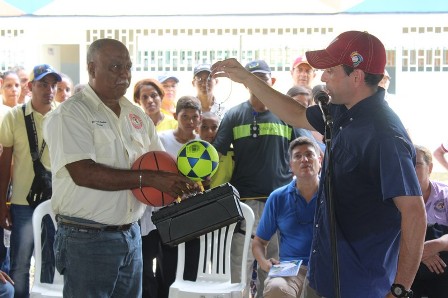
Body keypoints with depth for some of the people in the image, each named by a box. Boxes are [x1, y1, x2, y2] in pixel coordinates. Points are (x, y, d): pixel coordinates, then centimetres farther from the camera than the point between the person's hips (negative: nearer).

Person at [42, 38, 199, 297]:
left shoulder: (136, 115, 12)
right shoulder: (69, 115, -10)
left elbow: (161, 162, 15)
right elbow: (83, 173, -22)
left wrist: (183, 179, -8)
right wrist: (150, 179, -24)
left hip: (131, 235, 7)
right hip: (87, 239, -6)